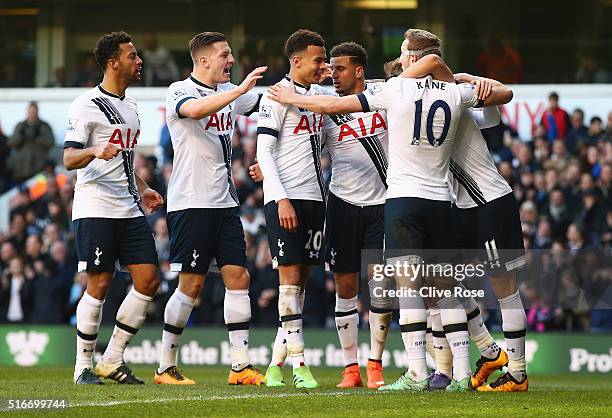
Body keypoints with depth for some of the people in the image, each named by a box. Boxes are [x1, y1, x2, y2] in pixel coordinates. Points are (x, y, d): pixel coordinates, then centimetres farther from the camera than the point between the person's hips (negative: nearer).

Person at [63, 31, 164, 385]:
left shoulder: (130, 106, 18)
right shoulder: (87, 105, -7)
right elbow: (69, 159, -12)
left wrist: (142, 190, 18)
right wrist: (95, 151, -31)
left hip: (129, 209, 8)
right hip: (96, 209, -8)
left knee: (149, 281, -1)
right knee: (99, 285, -7)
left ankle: (113, 360, 8)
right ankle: (84, 367, 3)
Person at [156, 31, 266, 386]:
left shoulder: (229, 92, 14)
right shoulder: (180, 91, -9)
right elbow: (195, 109, -31)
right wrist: (241, 89, -35)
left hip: (225, 203, 7)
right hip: (190, 203, -7)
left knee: (238, 277, 0)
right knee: (191, 284, -6)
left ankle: (241, 366, 1)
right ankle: (166, 367, 4)